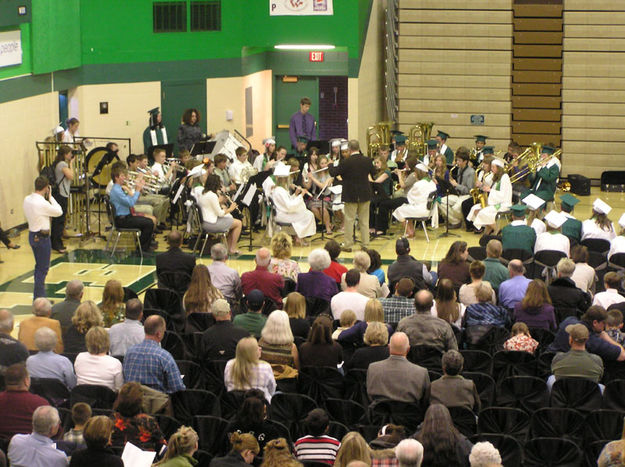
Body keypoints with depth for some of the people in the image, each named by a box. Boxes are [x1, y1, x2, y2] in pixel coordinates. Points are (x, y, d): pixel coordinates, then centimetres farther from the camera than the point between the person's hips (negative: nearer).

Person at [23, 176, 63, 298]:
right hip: (42, 237, -9)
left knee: (39, 266, 20)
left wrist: (47, 198, 2)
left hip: (32, 235, 9)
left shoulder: (27, 199, 1)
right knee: (43, 268, 0)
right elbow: (59, 212, -14)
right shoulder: (42, 203, -24)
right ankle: (39, 297, 2)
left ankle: (38, 296, 28)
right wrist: (50, 197, -7)